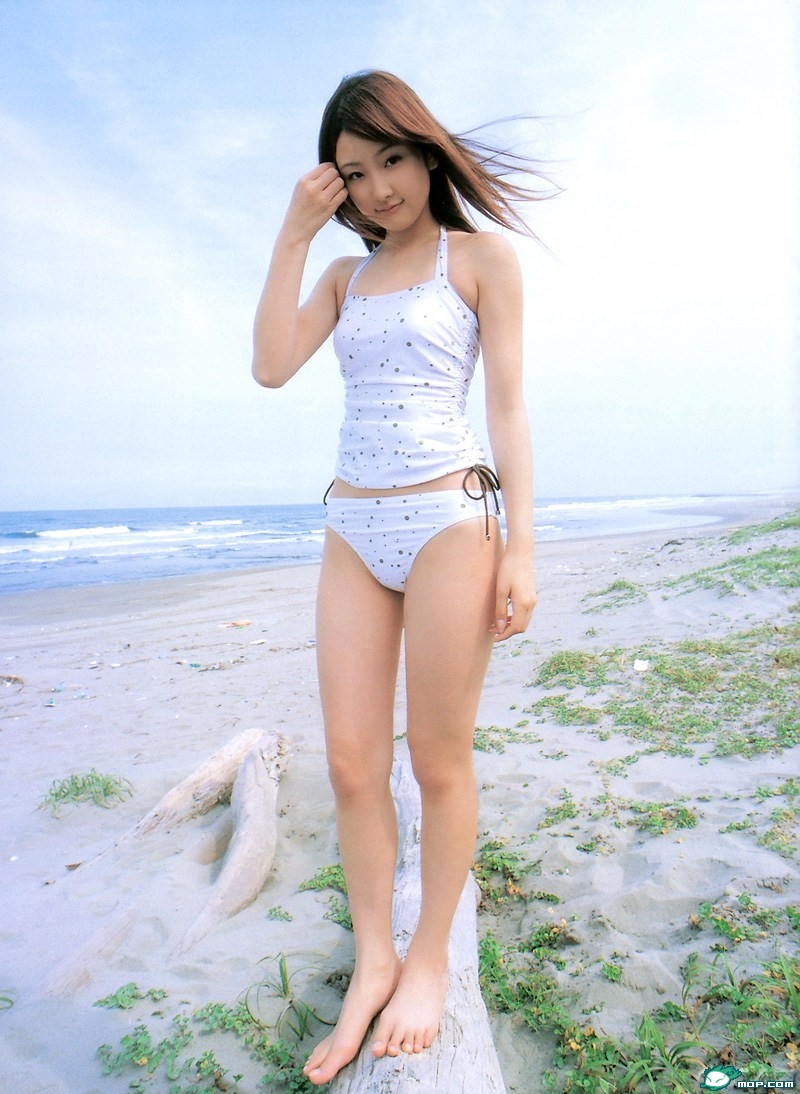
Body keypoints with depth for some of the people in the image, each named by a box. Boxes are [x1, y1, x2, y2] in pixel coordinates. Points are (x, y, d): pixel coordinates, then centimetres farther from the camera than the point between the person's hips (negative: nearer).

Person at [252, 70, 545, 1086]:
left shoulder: (481, 254, 4)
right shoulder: (346, 275, 18)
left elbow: (508, 406, -2)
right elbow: (270, 365, 2)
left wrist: (520, 546, -8)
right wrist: (293, 234, 2)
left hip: (449, 519, -5)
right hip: (354, 532, 5)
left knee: (438, 764, 4)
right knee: (351, 764, 5)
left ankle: (430, 959, 24)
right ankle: (372, 960, 23)